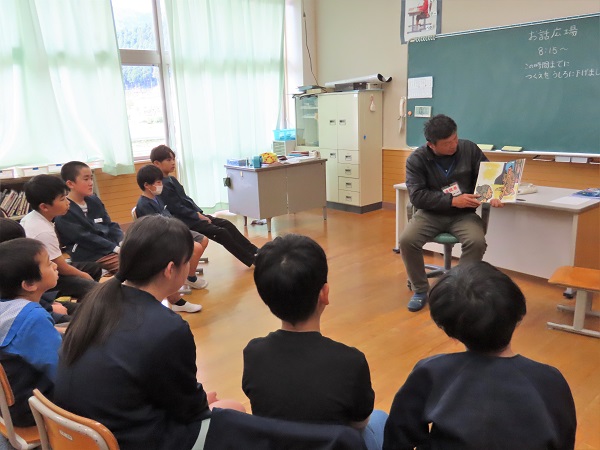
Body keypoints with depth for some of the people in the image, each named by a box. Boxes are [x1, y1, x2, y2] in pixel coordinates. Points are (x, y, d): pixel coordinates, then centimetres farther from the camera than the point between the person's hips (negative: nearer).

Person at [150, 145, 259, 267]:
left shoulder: (172, 180, 14)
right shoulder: (163, 185, -16)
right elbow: (176, 208, -19)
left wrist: (199, 212, 2)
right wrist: (198, 216, -14)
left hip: (193, 215, 10)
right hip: (185, 221, -10)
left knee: (226, 224, 0)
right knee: (221, 232, -16)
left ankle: (254, 251, 2)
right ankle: (252, 259, -9)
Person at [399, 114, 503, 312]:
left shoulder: (469, 149, -2)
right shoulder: (416, 160, -7)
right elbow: (417, 195, -14)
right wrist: (452, 201, -22)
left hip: (464, 214, 1)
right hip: (431, 214, 0)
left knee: (477, 242, -30)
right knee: (407, 241, -26)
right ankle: (420, 290, -3)